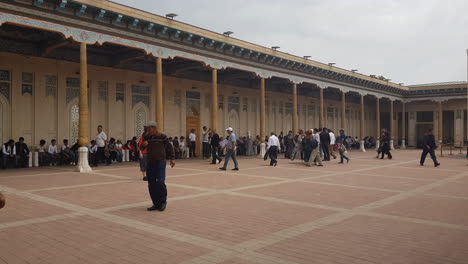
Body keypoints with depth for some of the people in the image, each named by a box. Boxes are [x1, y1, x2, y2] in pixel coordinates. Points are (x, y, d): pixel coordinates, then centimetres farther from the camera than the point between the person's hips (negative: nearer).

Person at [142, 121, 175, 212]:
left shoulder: (162, 137, -6)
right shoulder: (146, 137, 5)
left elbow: (170, 147, 4)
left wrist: (172, 158, -1)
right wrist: (143, 145, -9)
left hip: (160, 162, -4)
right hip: (150, 163, 5)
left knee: (160, 182, -12)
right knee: (151, 184, 5)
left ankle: (163, 202, 8)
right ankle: (156, 204, 16)